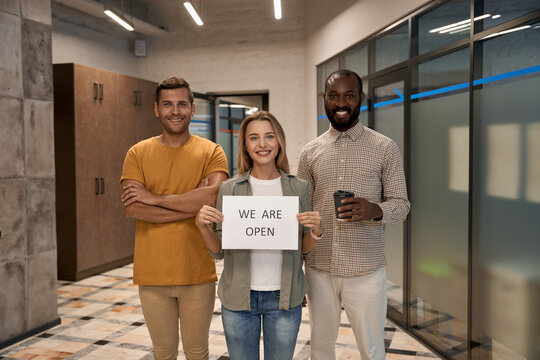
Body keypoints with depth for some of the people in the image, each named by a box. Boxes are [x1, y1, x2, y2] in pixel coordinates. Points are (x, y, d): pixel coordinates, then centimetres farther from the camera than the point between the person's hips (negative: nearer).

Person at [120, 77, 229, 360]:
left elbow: (213, 196, -20)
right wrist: (192, 204, -16)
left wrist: (154, 197, -15)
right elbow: (132, 208, -12)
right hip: (152, 273, 1)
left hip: (198, 273, -1)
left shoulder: (211, 152, -2)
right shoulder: (138, 154, 1)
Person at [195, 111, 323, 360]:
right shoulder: (229, 189, -3)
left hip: (284, 298, 1)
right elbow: (219, 251, 3)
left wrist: (315, 232, -14)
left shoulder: (298, 188, -1)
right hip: (238, 297, 0)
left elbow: (304, 249, 6)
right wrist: (203, 226, -15)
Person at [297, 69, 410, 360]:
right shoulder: (310, 152, 5)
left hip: (366, 270, -2)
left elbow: (401, 204, 0)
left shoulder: (385, 148, -2)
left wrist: (375, 210, -23)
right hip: (318, 269, 2)